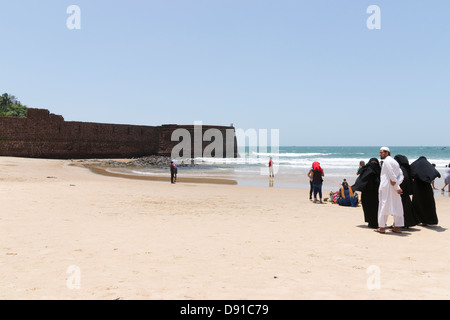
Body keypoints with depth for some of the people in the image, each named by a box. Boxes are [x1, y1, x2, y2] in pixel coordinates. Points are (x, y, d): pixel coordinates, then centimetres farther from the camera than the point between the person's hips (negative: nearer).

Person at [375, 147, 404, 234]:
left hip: (386, 187, -8)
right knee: (396, 206, 8)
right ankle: (397, 227, 11)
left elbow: (392, 175, -16)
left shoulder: (386, 161, -8)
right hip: (394, 188, 8)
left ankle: (382, 227, 1)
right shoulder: (395, 162, 18)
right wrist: (396, 183, -7)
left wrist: (397, 187, -9)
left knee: (384, 206, -2)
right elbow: (401, 176, 9)